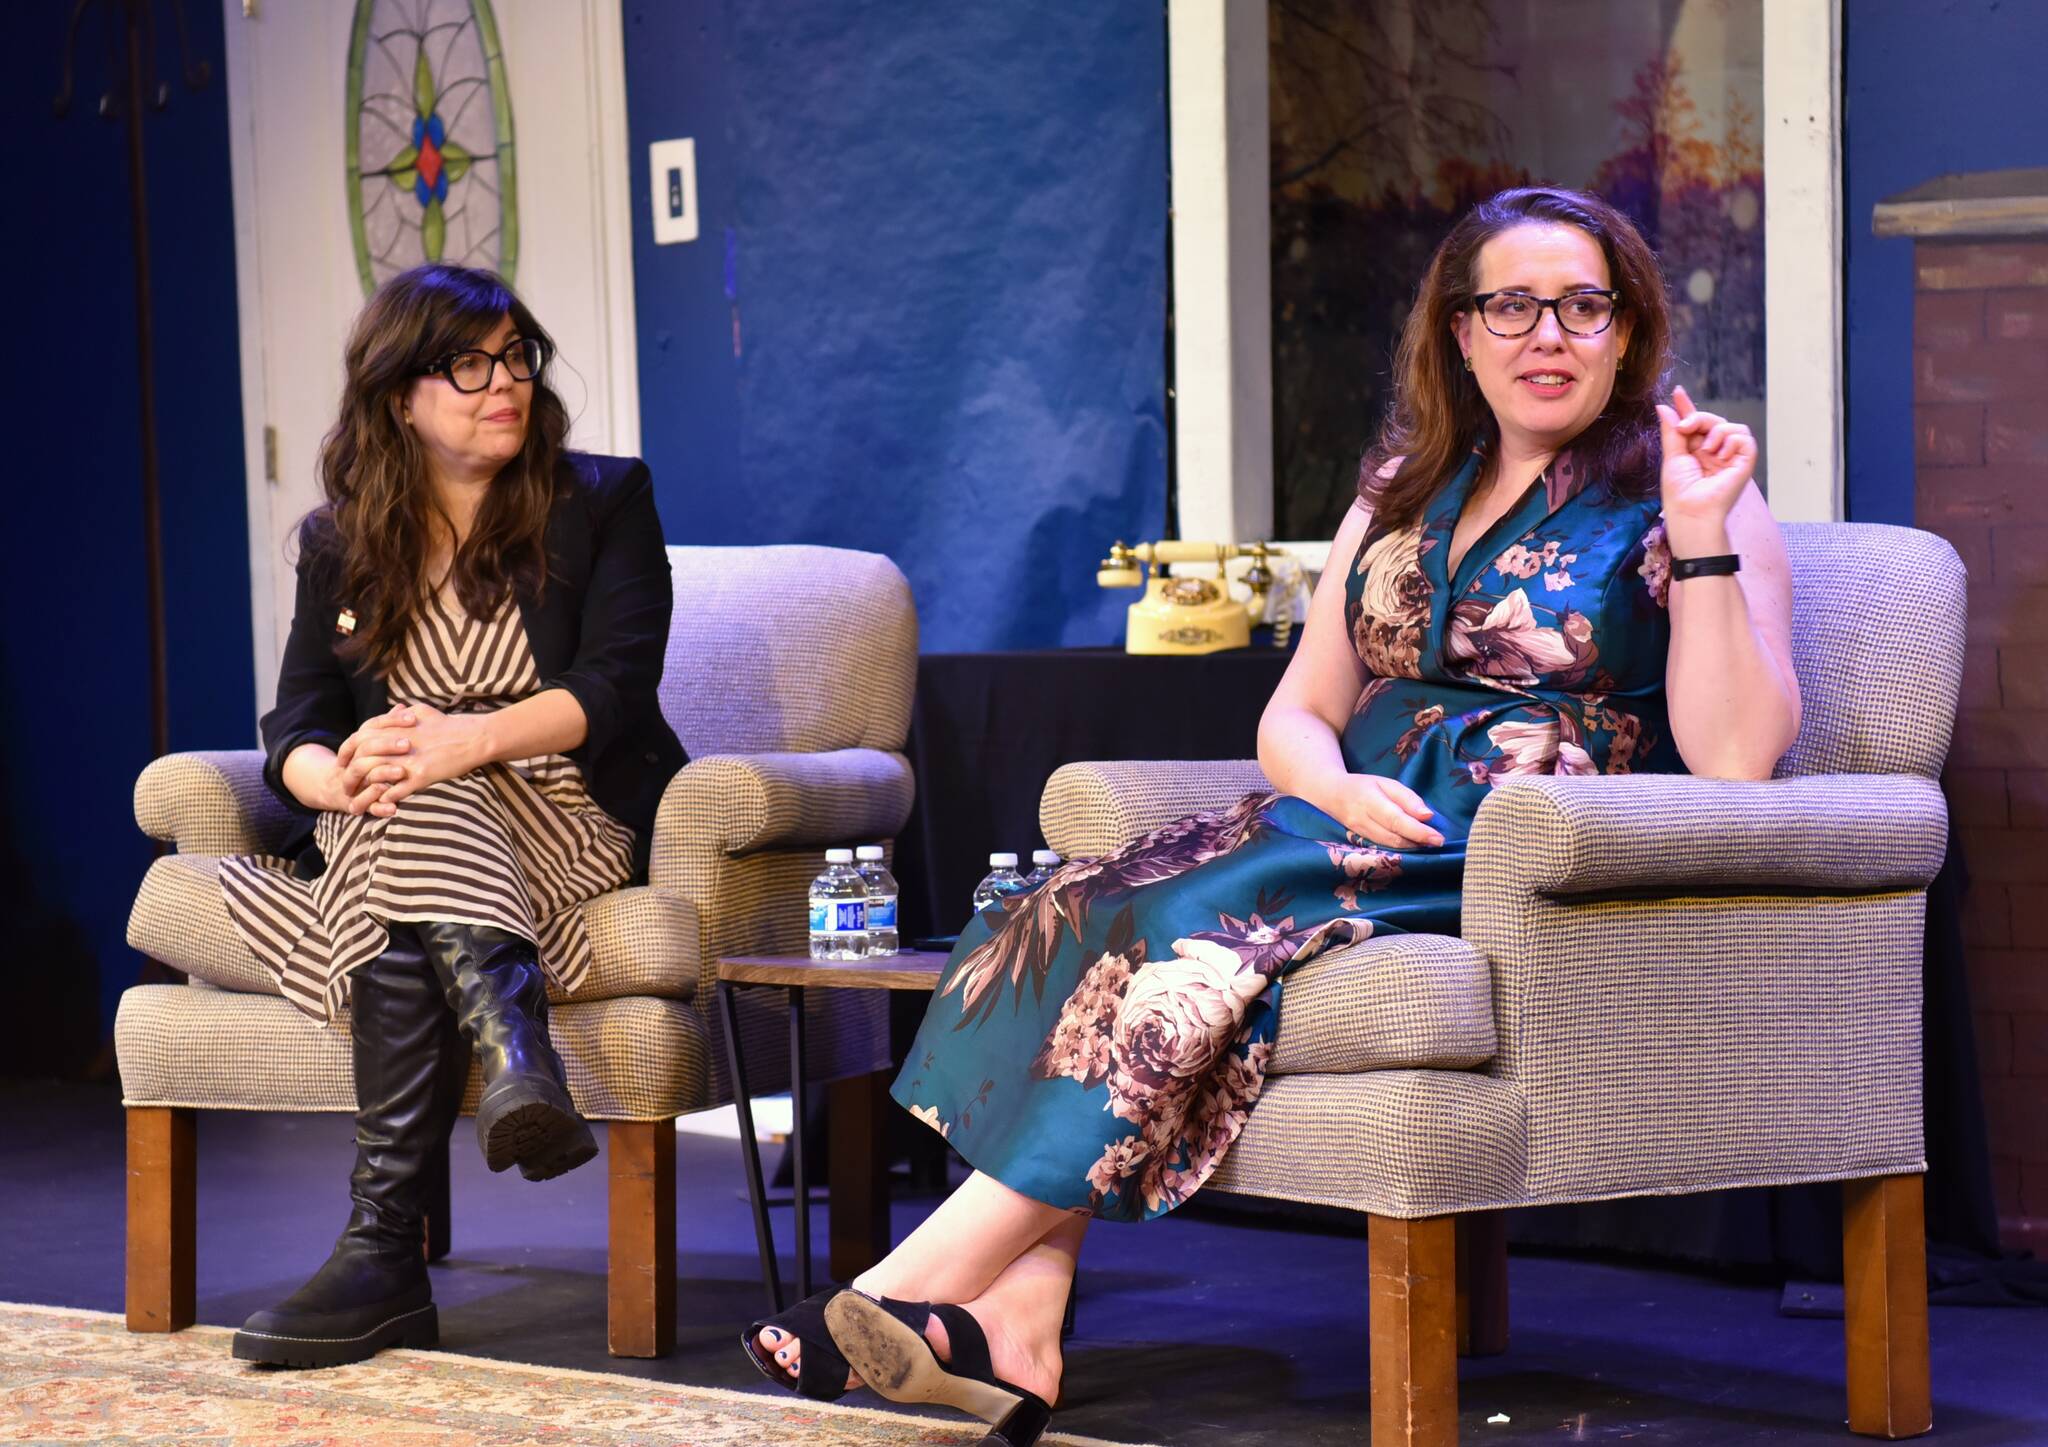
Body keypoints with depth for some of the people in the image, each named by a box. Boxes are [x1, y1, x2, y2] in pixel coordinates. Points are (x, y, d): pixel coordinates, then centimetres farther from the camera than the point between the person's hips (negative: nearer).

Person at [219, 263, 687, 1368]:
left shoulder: (601, 502, 8)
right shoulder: (338, 544, 16)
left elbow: (614, 687, -7)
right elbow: (296, 730, 5)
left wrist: (468, 741, -27)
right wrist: (342, 775, -23)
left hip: (571, 825, -3)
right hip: (387, 834, 3)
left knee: (412, 827, -36)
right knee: (398, 801, -35)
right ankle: (513, 1049, -55)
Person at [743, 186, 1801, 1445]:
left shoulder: (1674, 498, 1)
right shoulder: (1408, 491, 19)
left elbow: (1735, 760, -11)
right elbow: (1296, 714, 18)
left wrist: (1703, 534, -19)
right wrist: (1341, 786, -5)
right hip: (1373, 832, 6)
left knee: (1207, 919, -30)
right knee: (1080, 911, -22)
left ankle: (939, 1279, -28)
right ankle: (1017, 1326, -35)